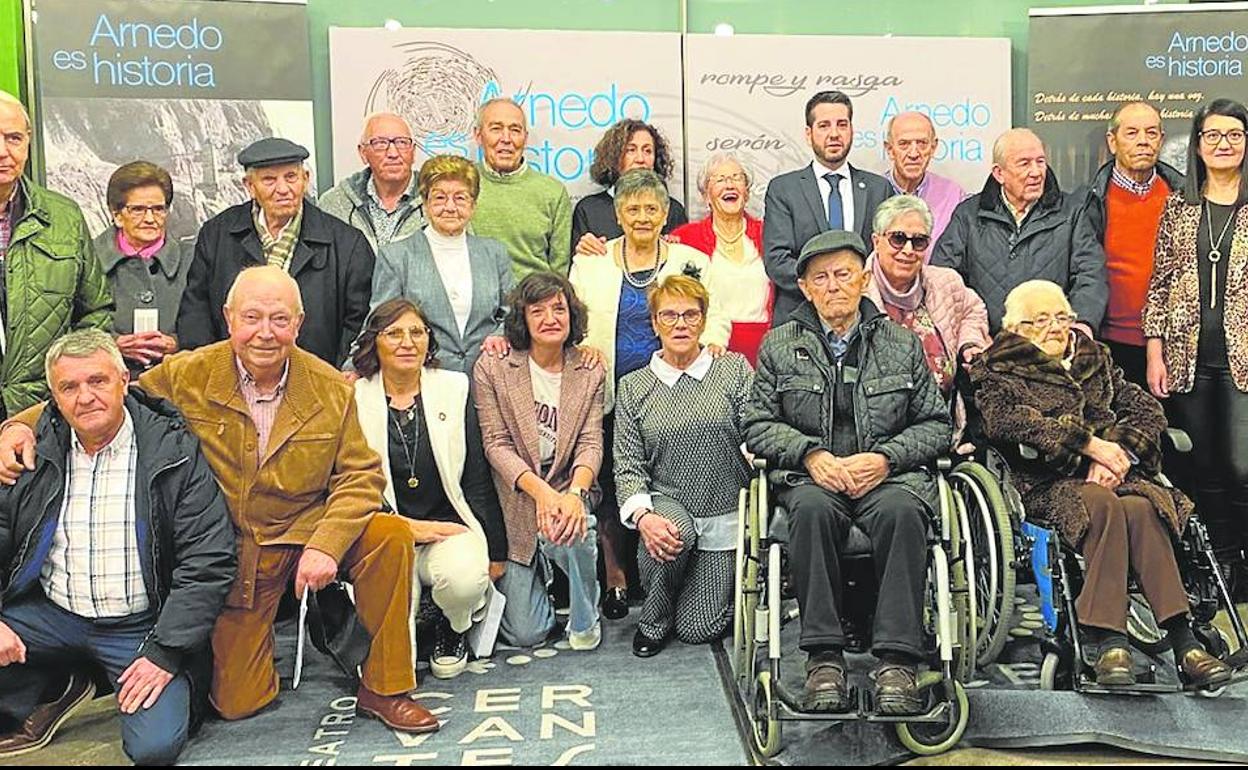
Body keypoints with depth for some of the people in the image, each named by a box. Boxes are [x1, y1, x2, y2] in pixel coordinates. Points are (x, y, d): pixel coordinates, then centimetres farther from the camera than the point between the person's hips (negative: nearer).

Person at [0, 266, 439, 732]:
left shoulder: (333, 390, -4)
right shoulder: (184, 376, -6)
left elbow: (360, 475, -5)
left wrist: (325, 544, -21)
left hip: (304, 534, 1)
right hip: (226, 553, -1)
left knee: (391, 534, -26)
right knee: (234, 703, -4)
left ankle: (383, 690, -8)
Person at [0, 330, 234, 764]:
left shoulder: (176, 453, -9)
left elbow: (208, 562, -12)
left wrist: (165, 652, -16)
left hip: (140, 625, -3)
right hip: (50, 615, 4)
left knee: (156, 745, -20)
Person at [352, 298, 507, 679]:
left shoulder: (453, 390, 5)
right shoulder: (353, 400, 1)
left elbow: (477, 479, 6)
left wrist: (496, 552, 5)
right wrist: (407, 528, -11)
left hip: (450, 526, 2)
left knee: (466, 579, -33)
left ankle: (453, 629, 5)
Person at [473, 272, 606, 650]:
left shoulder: (589, 372, 2)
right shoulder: (492, 369, -4)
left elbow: (591, 444, -7)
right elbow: (496, 444, -10)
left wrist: (574, 494, -28)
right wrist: (540, 491, -27)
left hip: (568, 490, 1)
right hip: (515, 505, -1)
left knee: (572, 531, -36)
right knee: (526, 634, -5)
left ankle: (584, 621, -5)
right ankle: (538, 576, 32)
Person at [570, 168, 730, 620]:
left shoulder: (691, 261, 10)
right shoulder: (590, 263, 10)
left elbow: (715, 317, 9)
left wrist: (711, 340, -12)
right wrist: (583, 344, -11)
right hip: (612, 395, 0)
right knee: (612, 485, -1)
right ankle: (615, 579, 13)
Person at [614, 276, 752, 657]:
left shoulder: (735, 369, 1)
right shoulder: (632, 387, 4)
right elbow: (628, 464, -2)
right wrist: (643, 516, -20)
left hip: (725, 514, 0)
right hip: (667, 503, 0)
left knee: (698, 629, -4)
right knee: (673, 534, -37)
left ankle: (715, 583, 34)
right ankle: (653, 621, -6)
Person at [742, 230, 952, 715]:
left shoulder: (903, 344, 15)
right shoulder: (779, 346, 14)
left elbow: (936, 424, 11)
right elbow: (758, 424, 8)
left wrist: (884, 458, -7)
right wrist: (812, 456, -9)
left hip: (888, 474, 0)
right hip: (811, 476, 0)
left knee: (901, 510, -34)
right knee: (812, 508, -35)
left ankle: (897, 662, -31)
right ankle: (824, 658, -29)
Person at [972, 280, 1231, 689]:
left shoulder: (1095, 359, 26)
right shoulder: (996, 371, 12)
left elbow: (1148, 410, 16)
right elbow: (1006, 421, -10)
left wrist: (1119, 451, -6)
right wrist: (1089, 444, -16)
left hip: (1110, 476, 4)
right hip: (1046, 483, -3)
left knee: (1140, 508, -30)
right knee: (1103, 505, -34)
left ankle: (1184, 642, -36)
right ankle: (1109, 642, -40)